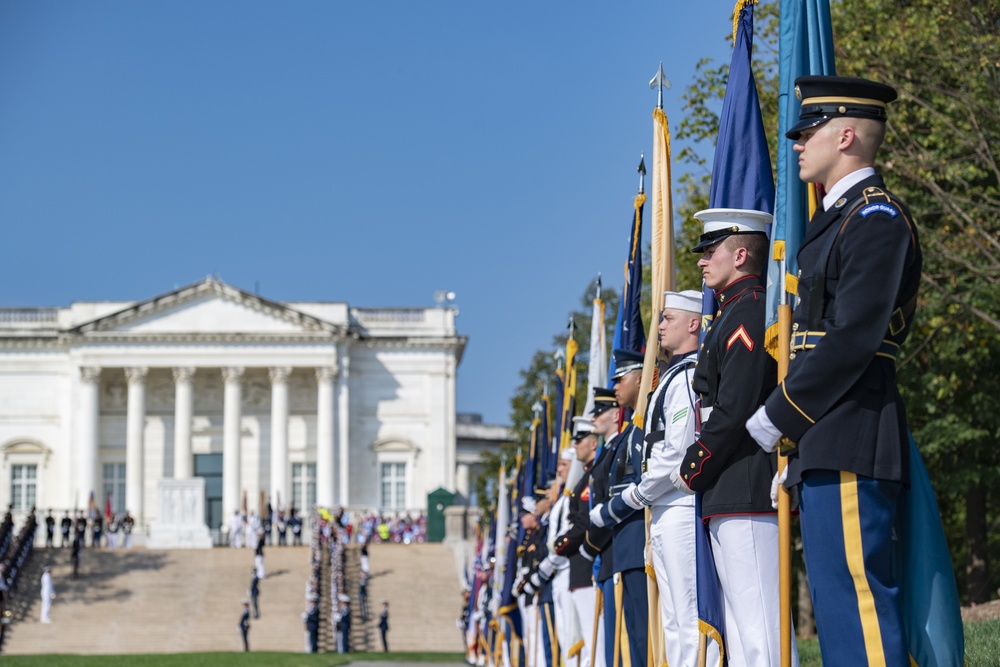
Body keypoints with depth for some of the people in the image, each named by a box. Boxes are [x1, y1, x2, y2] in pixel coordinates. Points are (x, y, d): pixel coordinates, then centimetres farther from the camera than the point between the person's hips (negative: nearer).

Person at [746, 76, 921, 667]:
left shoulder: (876, 216, -10)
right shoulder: (839, 218, 22)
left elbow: (853, 337, -19)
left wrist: (777, 416, -13)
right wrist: (794, 441, 16)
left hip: (850, 443, -11)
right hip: (825, 441, 11)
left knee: (856, 600, -12)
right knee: (838, 602, 12)